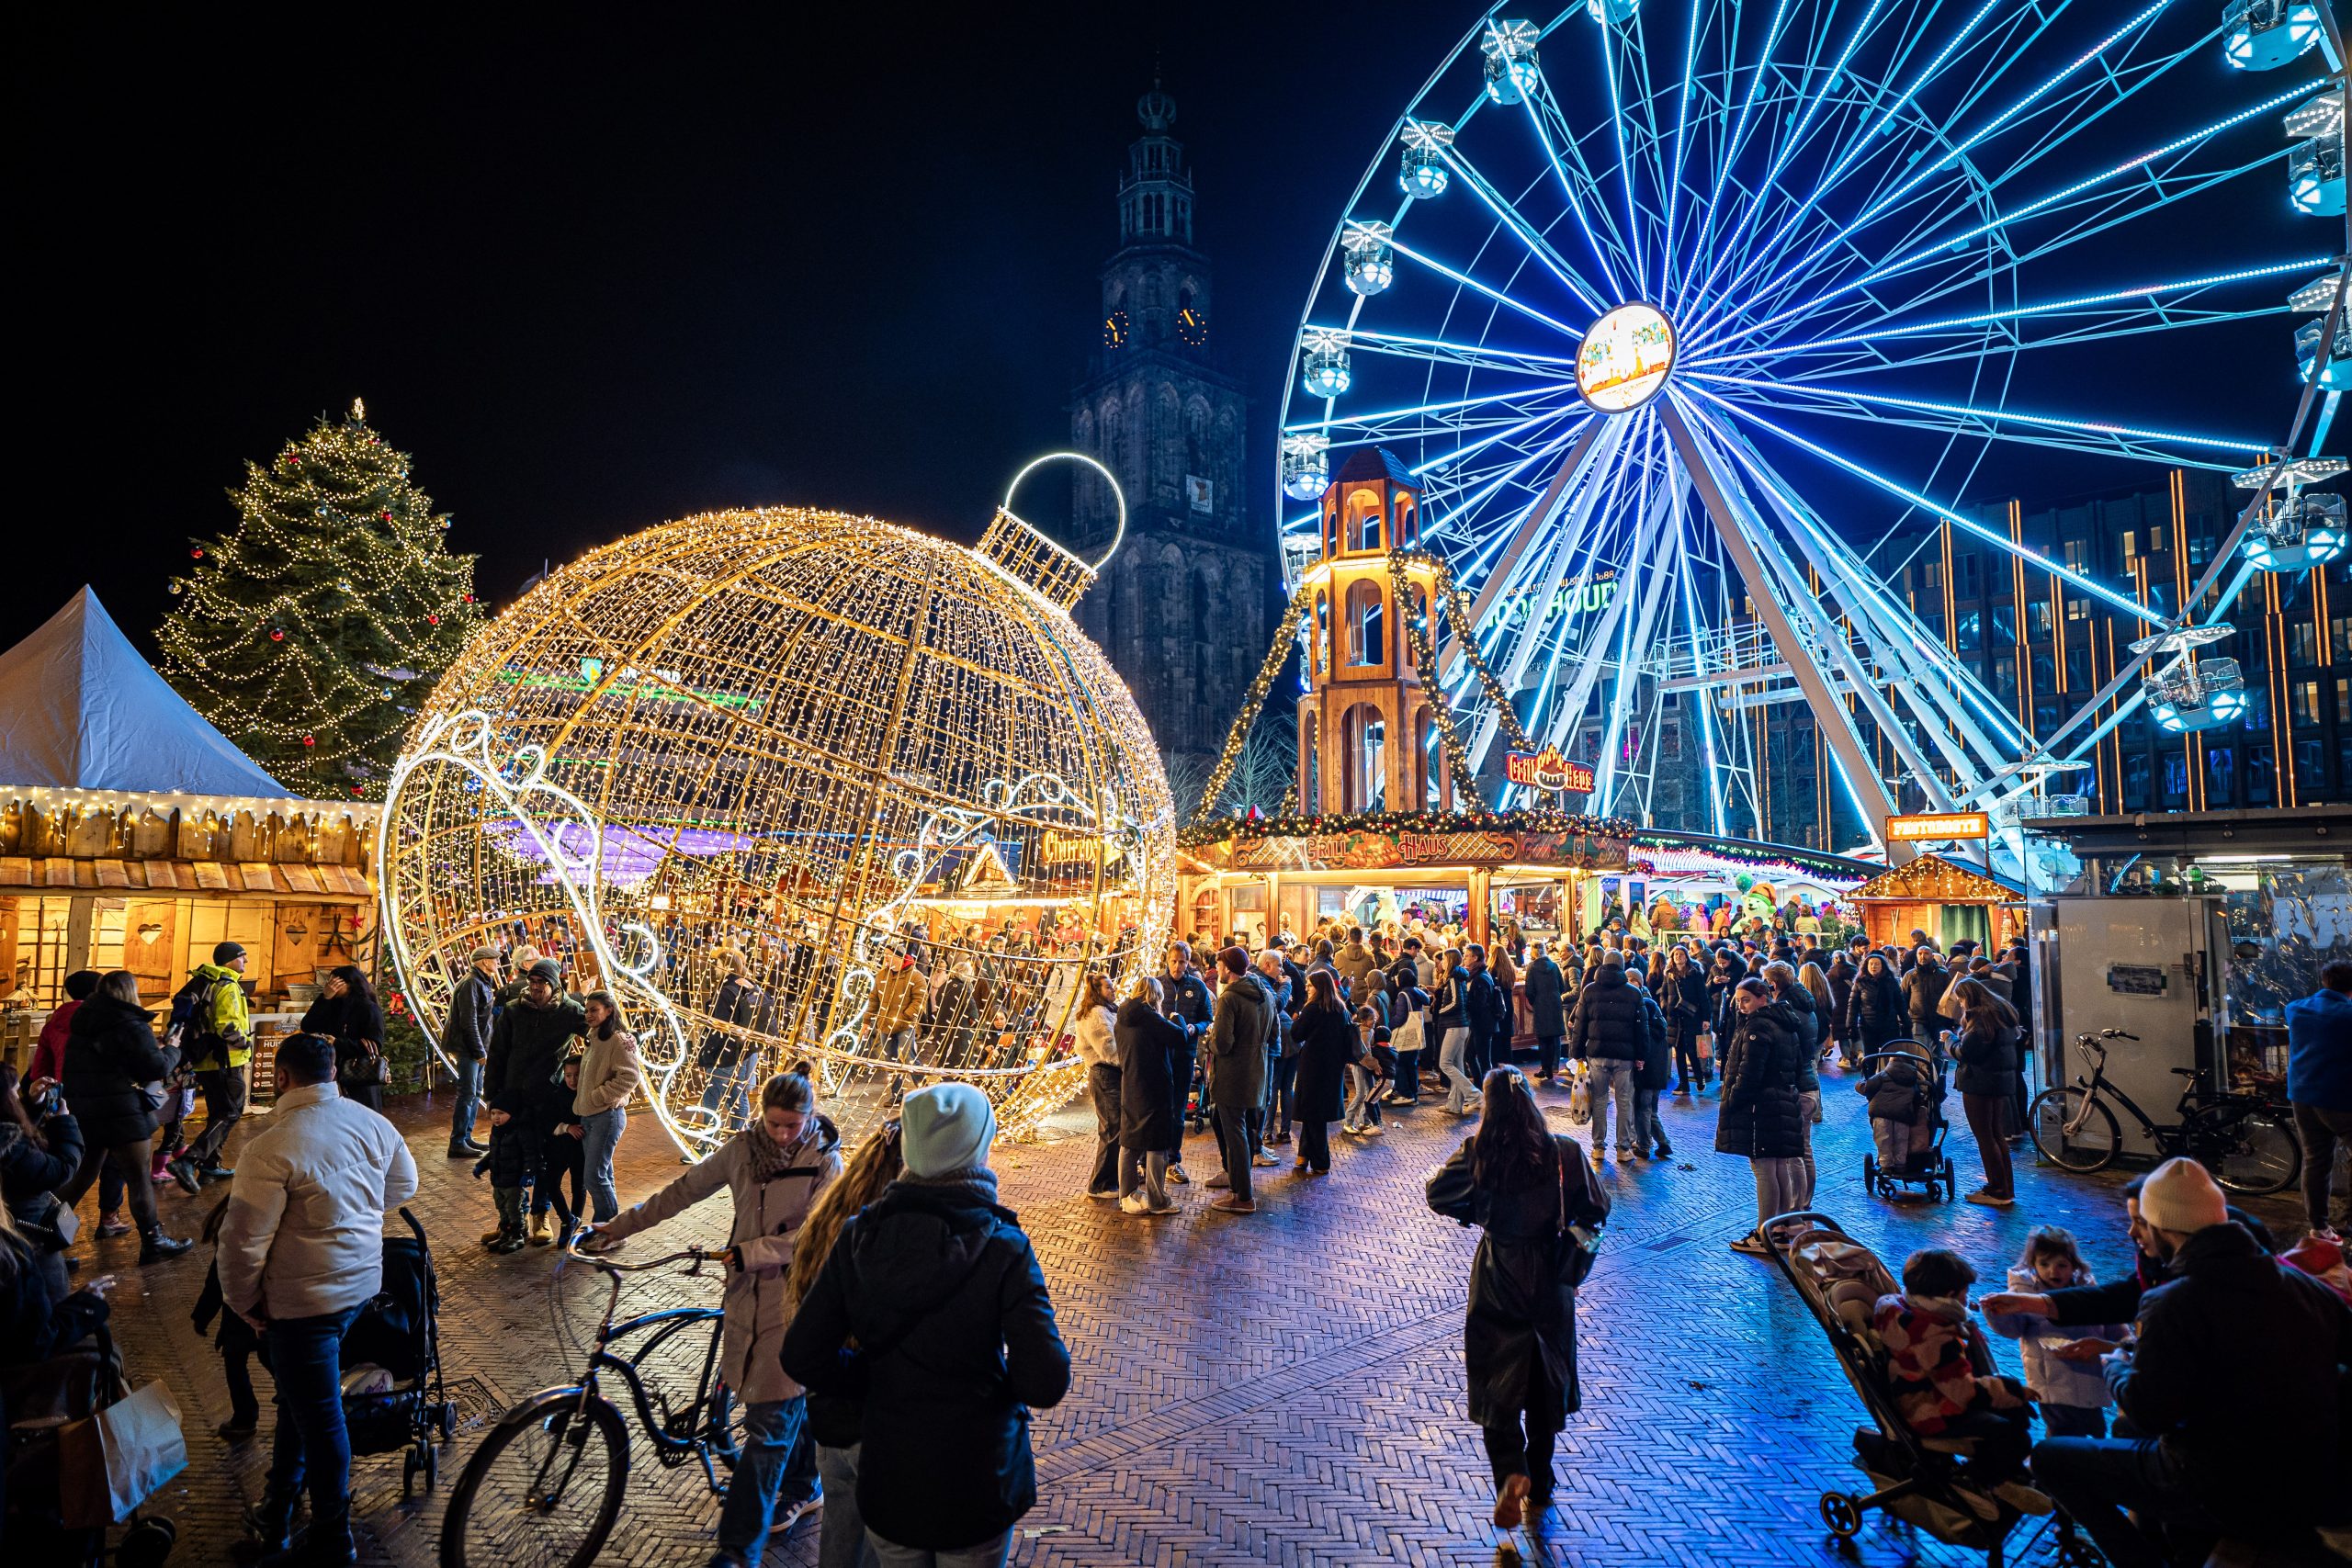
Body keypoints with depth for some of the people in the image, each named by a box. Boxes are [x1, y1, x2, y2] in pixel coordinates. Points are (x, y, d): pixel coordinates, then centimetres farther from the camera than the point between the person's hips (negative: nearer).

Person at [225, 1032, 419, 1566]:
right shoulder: (373, 1123, -4)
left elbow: (243, 1240, -18)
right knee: (300, 1396, 26)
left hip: (305, 1299, -6)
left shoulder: (271, 1148, -23)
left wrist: (244, 1302, -2)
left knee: (318, 1417, 8)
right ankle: (277, 1510, 42)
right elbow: (404, 1186, 11)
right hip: (364, 1282, 7)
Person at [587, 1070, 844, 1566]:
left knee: (768, 1422, -2)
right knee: (790, 1401, 18)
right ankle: (802, 1485, 42)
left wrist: (745, 1252, -22)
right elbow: (684, 1190, 6)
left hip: (791, 1299, -4)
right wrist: (616, 1228, 7)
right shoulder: (744, 1148, -1)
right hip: (746, 1291, 4)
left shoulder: (826, 1161, -14)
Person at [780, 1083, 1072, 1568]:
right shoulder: (1002, 1249, -21)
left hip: (887, 1481, 3)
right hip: (976, 1488, -3)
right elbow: (1046, 1384, -23)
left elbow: (802, 1358, -7)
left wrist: (878, 1374, 6)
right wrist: (991, 1377, -2)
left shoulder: (857, 1238, -11)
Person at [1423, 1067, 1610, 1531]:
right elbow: (1596, 1209, -5)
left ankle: (1511, 1472, -13)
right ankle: (1539, 1485, 30)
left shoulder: (1477, 1152, -15)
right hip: (1551, 1277, 2)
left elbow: (1438, 1194, -6)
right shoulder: (1564, 1151, -12)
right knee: (1545, 1376, 18)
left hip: (1496, 1276, -2)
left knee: (1496, 1377, 8)